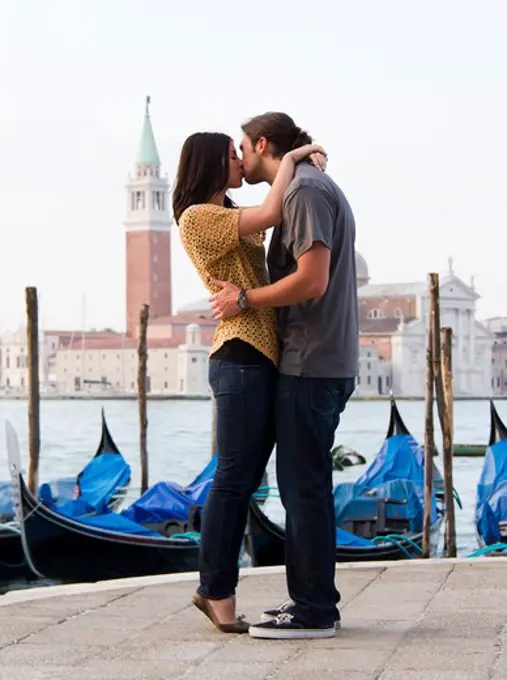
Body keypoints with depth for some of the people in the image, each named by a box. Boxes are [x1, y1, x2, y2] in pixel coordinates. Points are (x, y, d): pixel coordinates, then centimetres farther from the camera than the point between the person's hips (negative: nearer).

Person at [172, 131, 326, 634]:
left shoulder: (231, 219, 24)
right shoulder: (198, 216, -6)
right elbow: (272, 213, -17)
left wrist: (306, 166, 12)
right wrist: (289, 157, -4)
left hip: (266, 359, 9)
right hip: (241, 359, -9)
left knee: (245, 479, 9)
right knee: (233, 478, -7)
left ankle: (214, 590, 14)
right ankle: (219, 595, -2)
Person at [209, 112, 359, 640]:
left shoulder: (305, 191, -12)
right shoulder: (311, 188, 21)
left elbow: (311, 280, -22)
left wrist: (245, 299, -12)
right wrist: (245, 296, 14)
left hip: (310, 366, -11)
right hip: (321, 363, 11)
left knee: (304, 486, -7)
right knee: (304, 485, 14)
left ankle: (314, 610, -4)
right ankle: (310, 599, 20)